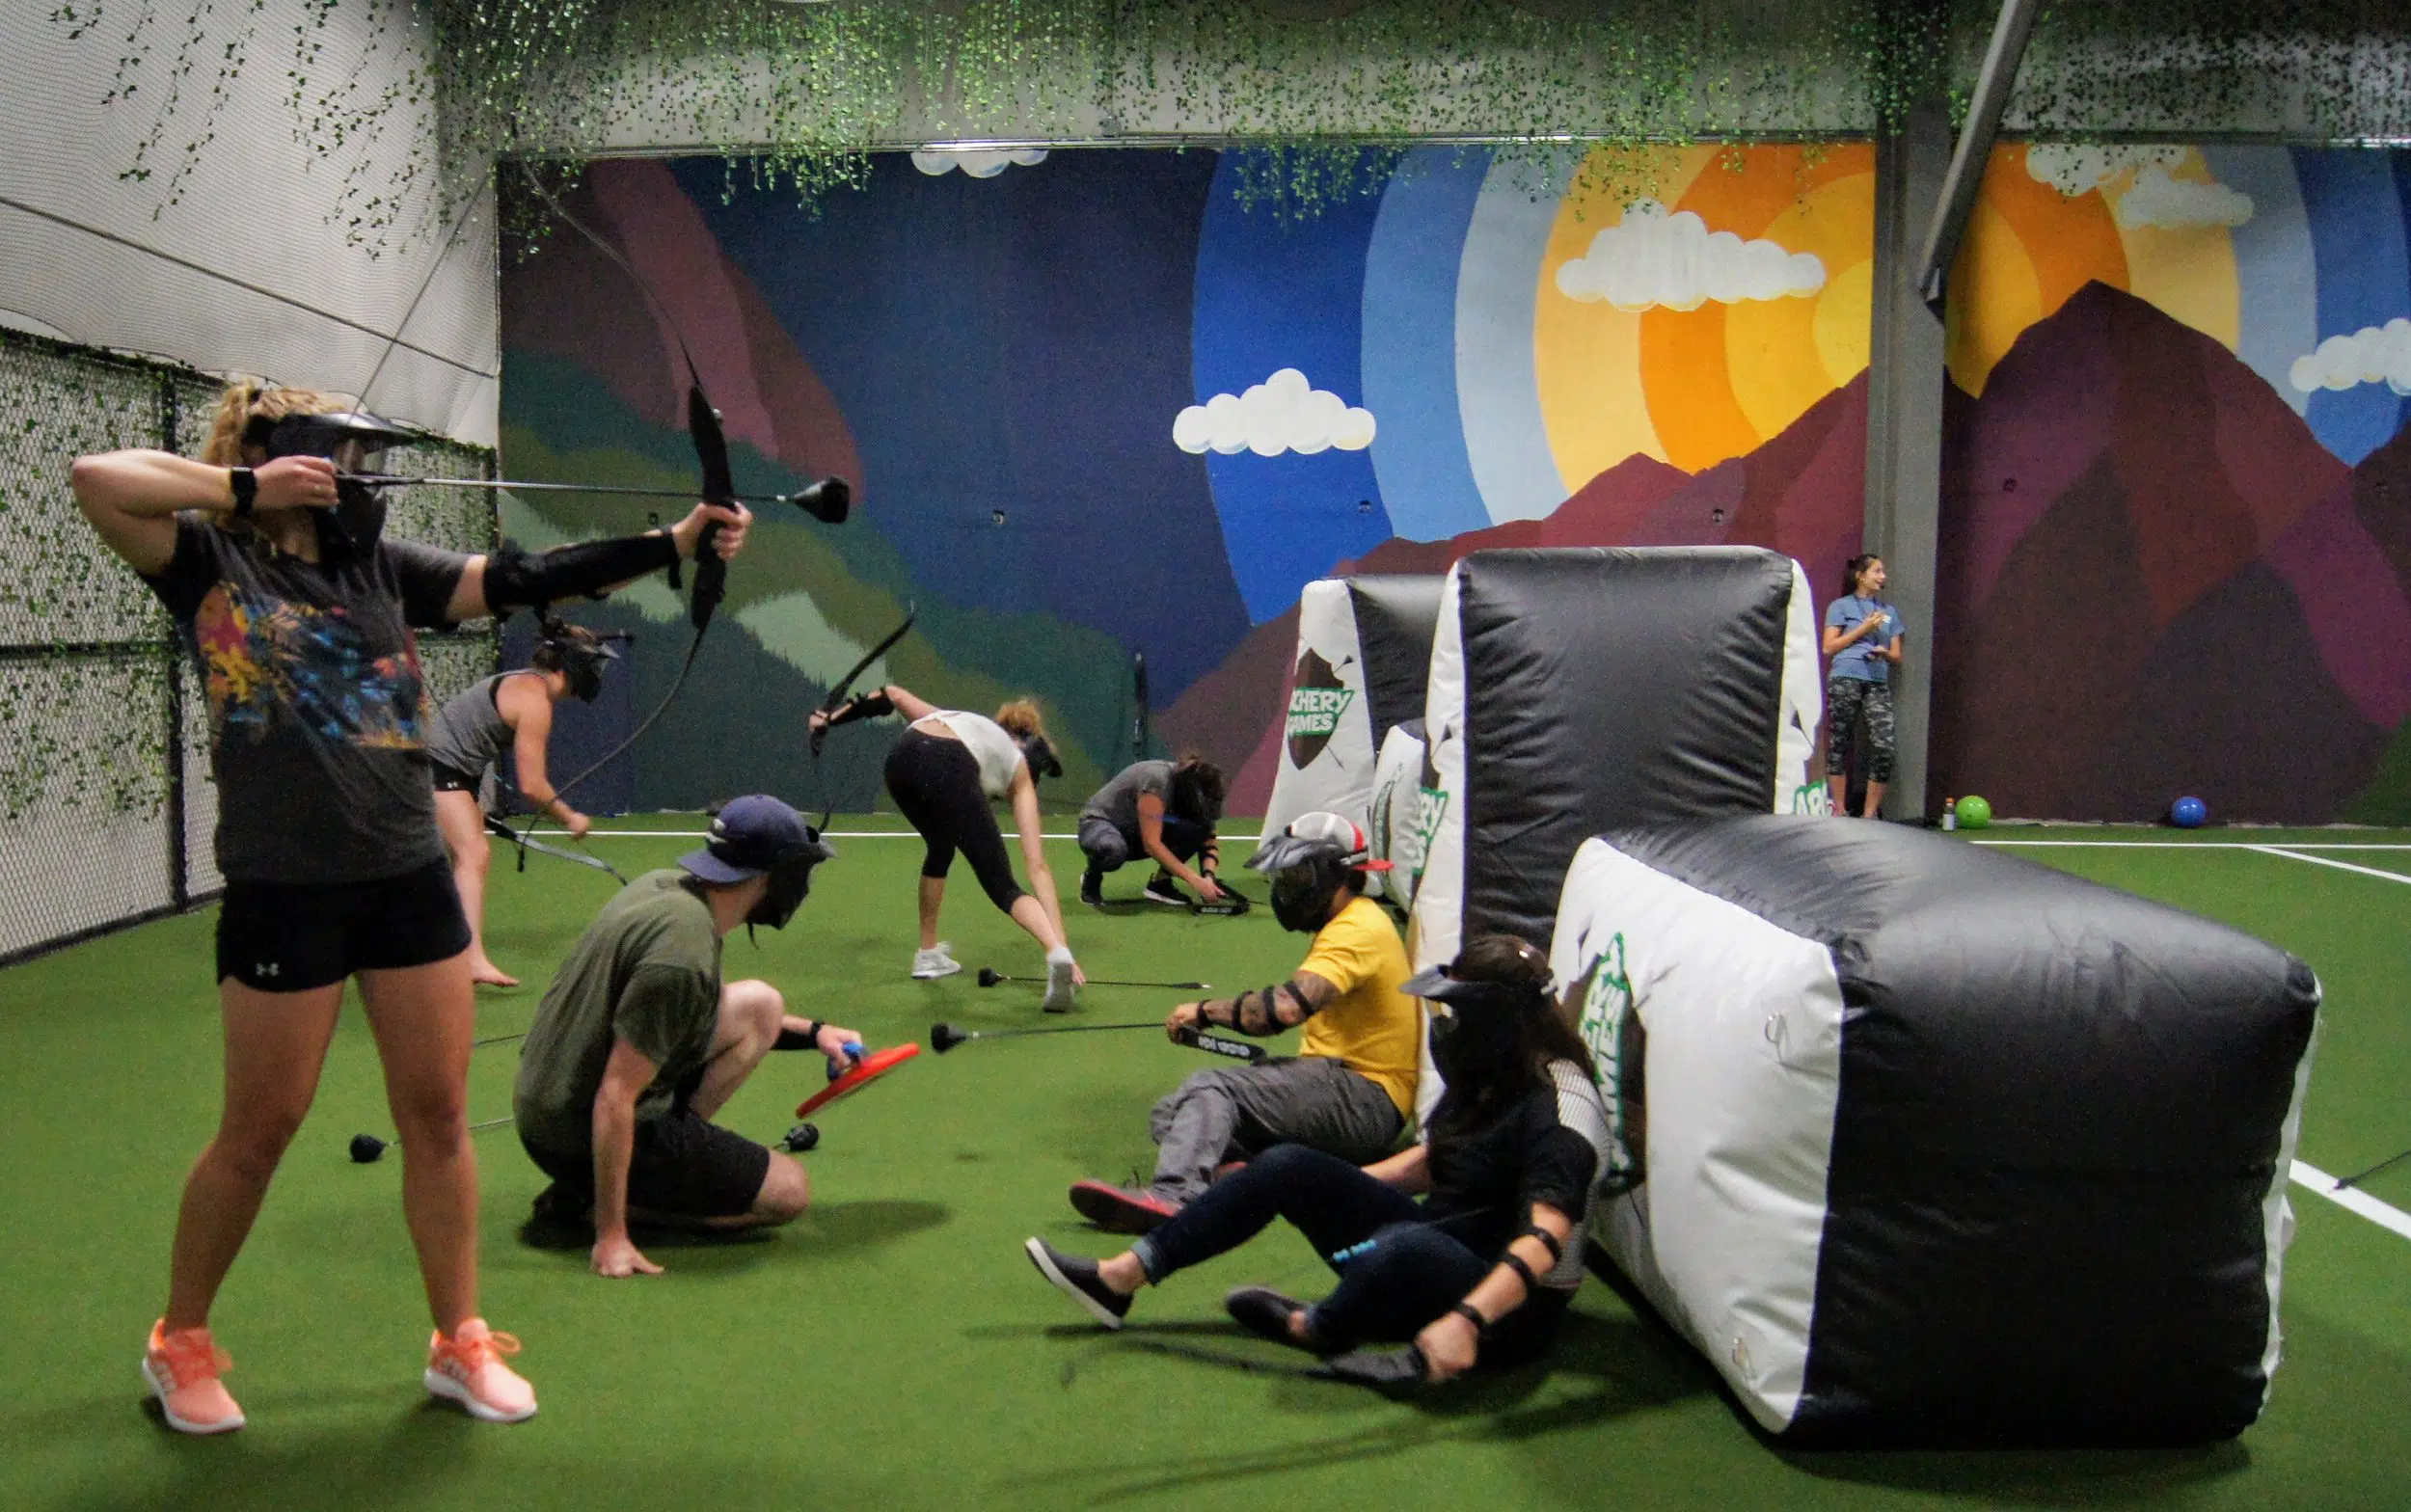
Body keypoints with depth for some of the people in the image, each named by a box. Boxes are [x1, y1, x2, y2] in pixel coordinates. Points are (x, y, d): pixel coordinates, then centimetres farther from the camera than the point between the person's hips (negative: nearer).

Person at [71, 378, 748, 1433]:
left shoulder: (381, 565, 9)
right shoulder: (210, 563, -1)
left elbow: (519, 580, -1)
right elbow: (96, 479, -18)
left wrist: (676, 540, -9)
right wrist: (249, 486, -10)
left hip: (409, 877, 4)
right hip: (283, 890, -4)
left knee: (437, 1114, 8)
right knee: (259, 1128, 8)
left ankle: (460, 1341, 22)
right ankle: (179, 1343, 30)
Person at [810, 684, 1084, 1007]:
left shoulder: (955, 716, 42)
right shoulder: (1019, 769, 29)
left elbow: (893, 694, 26)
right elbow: (1037, 866, 20)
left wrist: (830, 717, 29)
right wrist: (1060, 942, 16)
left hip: (902, 760, 4)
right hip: (950, 773, -4)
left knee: (941, 848, 33)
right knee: (1002, 887, 5)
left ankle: (928, 955, 38)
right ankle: (1058, 951, -20)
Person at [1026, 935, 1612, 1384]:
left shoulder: (1562, 1103, -23)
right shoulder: (1487, 1078, 5)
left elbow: (1544, 1240, -34)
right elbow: (1432, 1160, 19)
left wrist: (1467, 1320, -48)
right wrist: (1326, 1187, 16)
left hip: (1511, 1309, -9)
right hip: (1442, 1249, 9)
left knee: (1407, 1245, -43)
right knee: (1289, 1167, -5)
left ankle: (1316, 1327, -9)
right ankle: (1119, 1278, -5)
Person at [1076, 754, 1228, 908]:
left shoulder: (1190, 784, -13)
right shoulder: (1157, 781, -33)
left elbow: (1209, 839, -8)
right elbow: (1151, 843, -37)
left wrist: (1208, 875, -28)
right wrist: (1196, 880, -41)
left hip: (1135, 831, 6)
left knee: (1197, 829, -22)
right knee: (1112, 849, -43)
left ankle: (1161, 884, -5)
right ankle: (1092, 877, -9)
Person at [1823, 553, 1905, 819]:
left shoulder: (1889, 612, 22)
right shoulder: (1840, 606, 10)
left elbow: (1897, 657, 21)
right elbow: (1828, 647, 1)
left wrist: (1885, 653, -2)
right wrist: (1863, 629, -3)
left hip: (1878, 684, 3)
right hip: (1845, 680, -3)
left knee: (1884, 747, -11)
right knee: (1839, 745, -4)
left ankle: (1869, 813, -4)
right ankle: (1839, 810, 4)